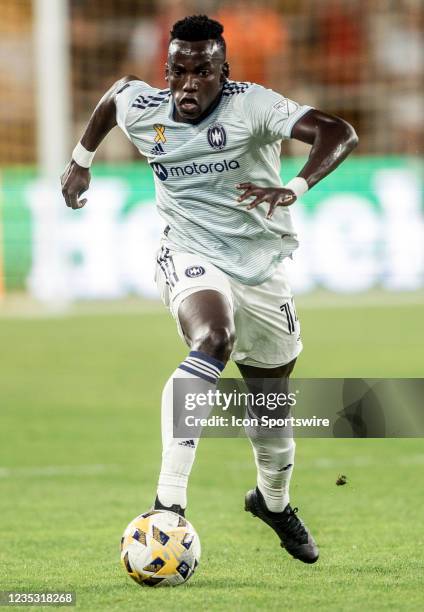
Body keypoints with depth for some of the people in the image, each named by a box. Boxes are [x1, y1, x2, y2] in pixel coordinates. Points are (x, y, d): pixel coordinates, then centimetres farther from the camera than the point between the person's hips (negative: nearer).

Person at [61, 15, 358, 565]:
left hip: (261, 266, 1)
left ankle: (274, 500, 49)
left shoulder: (251, 106, -18)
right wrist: (81, 160, 27)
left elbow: (339, 134, -30)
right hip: (191, 256, -1)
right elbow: (117, 89, 21)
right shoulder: (141, 110, -5)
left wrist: (294, 189, -45)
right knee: (213, 340, -35)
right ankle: (169, 502, -45)